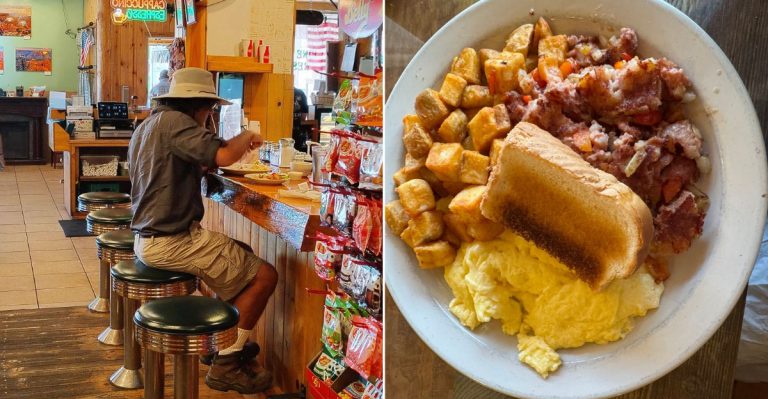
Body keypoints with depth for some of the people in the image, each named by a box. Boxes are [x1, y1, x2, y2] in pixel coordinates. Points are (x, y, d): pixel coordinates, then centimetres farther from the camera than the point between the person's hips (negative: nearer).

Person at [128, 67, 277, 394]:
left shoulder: (147, 125, 16)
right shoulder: (174, 121, -15)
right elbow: (222, 155, -28)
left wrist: (202, 165, 20)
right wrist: (246, 137, -9)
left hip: (147, 239, 11)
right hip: (172, 242, -11)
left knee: (239, 255, 24)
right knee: (264, 275, -7)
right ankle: (226, 364, -1)